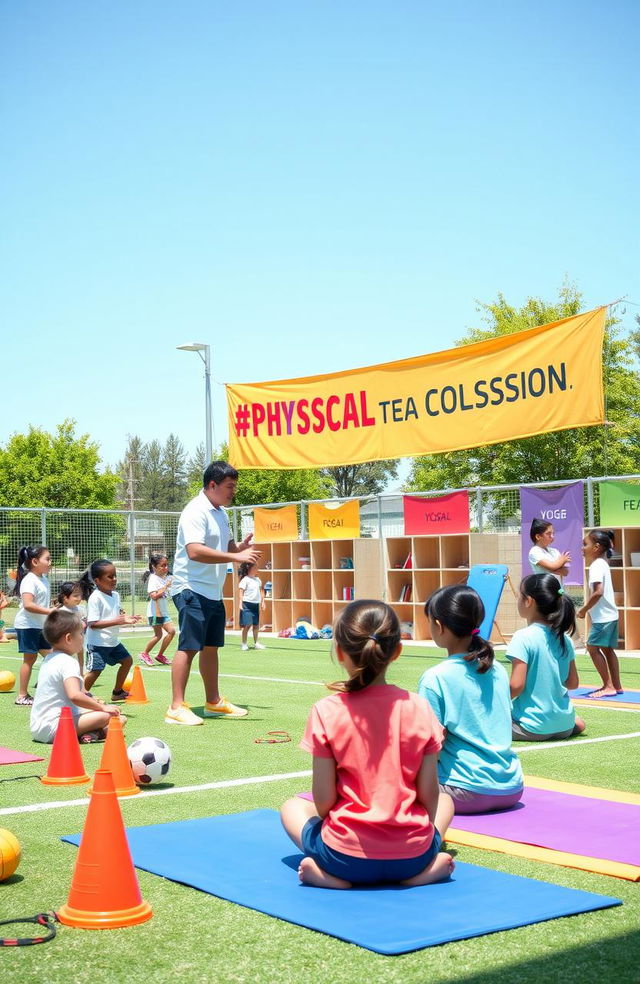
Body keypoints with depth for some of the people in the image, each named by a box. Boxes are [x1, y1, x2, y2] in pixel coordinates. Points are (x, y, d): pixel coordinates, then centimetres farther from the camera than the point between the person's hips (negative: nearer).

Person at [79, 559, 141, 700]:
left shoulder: (116, 595, 7)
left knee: (127, 661, 16)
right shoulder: (95, 598, -18)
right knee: (95, 670, -13)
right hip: (98, 642, -9)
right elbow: (92, 624, -24)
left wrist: (126, 619, -2)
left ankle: (117, 692, 31)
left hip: (113, 641, 9)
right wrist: (117, 621, -29)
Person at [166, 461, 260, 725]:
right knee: (188, 647, -10)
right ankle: (176, 708, -7)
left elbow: (226, 547, 27)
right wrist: (235, 557, -30)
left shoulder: (221, 512, 15)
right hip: (192, 590, -9)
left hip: (213, 592, 9)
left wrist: (242, 546, 5)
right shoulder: (196, 512, -16)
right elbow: (195, 551, -28)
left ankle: (213, 702, 25)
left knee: (211, 646, 15)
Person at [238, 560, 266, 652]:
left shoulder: (257, 579, 12)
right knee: (247, 625, -7)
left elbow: (261, 591, 21)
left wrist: (262, 602, 18)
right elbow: (241, 591, -11)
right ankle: (244, 644, 1)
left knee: (256, 625, 10)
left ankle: (256, 643, 20)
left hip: (256, 604, 7)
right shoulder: (245, 579, -9)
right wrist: (240, 603, -18)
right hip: (247, 604, -7)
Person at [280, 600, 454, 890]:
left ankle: (329, 875, 2)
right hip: (412, 853, 2)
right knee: (445, 800, 34)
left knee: (292, 807, 29)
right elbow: (429, 795, -4)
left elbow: (323, 801, -10)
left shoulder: (326, 712, -12)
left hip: (346, 856, -1)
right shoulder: (419, 708, -7)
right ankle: (418, 872, 7)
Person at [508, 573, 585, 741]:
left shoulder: (523, 637, -18)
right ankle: (574, 723, 14)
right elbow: (573, 683, 8)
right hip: (564, 726, 7)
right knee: (579, 725, 39)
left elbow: (516, 686, -21)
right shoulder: (564, 639, 2)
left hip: (533, 727, -7)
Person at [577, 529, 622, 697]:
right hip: (610, 614, 10)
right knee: (607, 649, 14)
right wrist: (589, 608, 15)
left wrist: (584, 609, -18)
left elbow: (598, 592, -27)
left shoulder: (596, 566, -17)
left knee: (592, 647, -5)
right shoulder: (602, 563, 13)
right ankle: (616, 686, 18)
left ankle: (609, 686, -4)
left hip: (603, 617, -10)